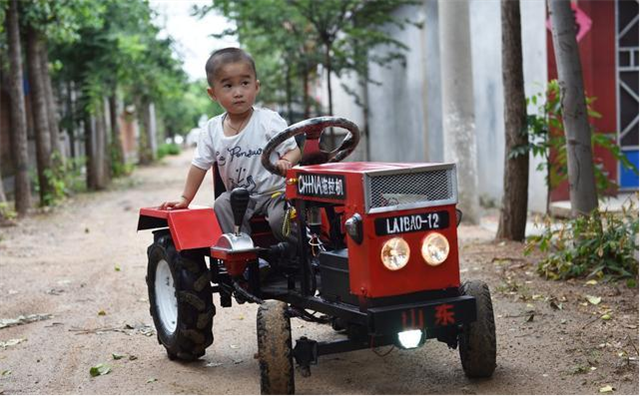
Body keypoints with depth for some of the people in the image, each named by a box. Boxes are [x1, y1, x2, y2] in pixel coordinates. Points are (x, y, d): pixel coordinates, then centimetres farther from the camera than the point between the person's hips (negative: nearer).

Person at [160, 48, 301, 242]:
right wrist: (185, 199, 7)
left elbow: (294, 150, -7)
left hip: (273, 191, -4)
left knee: (279, 219, -29)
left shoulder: (269, 121, -10)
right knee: (222, 205, -24)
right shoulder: (211, 130, 0)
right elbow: (200, 165, 8)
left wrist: (285, 162, -31)